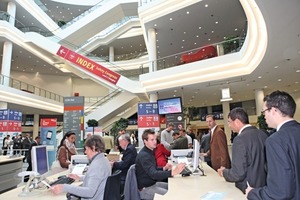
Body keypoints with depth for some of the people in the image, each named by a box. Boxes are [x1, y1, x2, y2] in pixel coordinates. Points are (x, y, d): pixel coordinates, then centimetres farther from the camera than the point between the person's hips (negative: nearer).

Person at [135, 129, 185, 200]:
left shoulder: (150, 151, 7)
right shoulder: (144, 155, -25)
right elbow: (153, 174, -36)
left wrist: (164, 168, -2)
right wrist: (173, 172, -46)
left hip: (152, 183, 10)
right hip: (146, 188, -10)